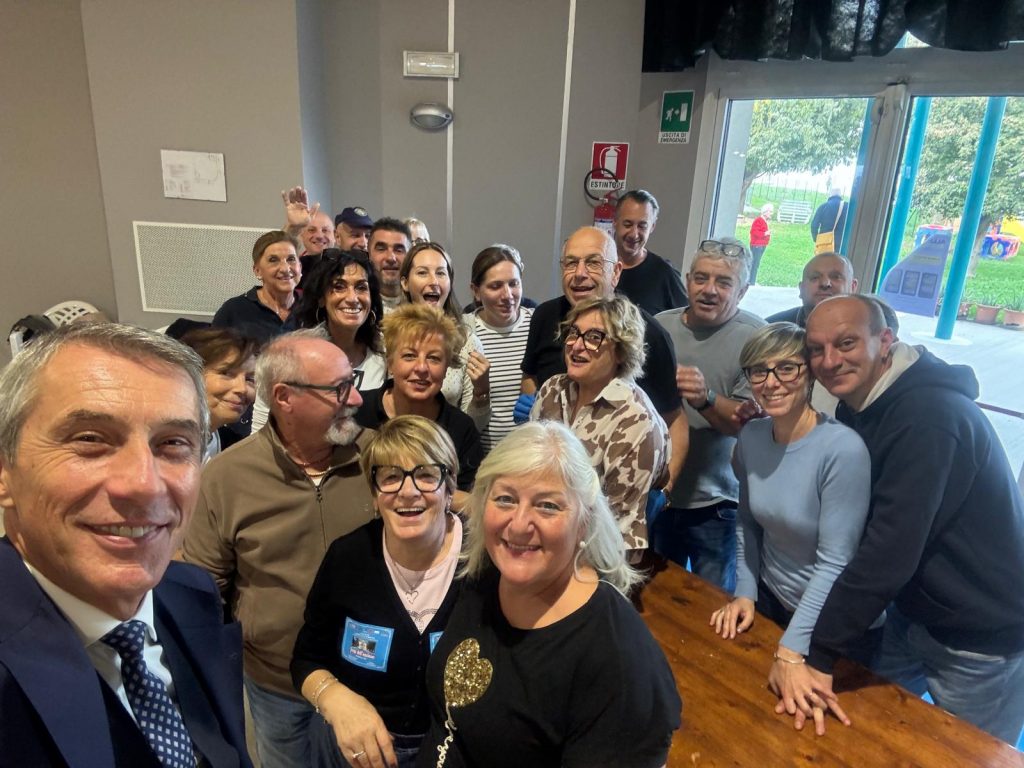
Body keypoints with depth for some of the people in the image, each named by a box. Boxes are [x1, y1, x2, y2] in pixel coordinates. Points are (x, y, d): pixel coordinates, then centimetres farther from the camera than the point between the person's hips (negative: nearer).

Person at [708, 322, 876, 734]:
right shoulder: (751, 437, -9)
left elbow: (835, 563, -27)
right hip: (771, 603, 5)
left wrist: (792, 648, -24)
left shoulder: (843, 449, -29)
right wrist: (745, 592, -2)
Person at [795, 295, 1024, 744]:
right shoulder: (860, 405, -1)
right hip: (912, 611, 7)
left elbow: (890, 550, -33)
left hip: (981, 634, -7)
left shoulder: (928, 415, -30)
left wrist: (820, 655, -28)